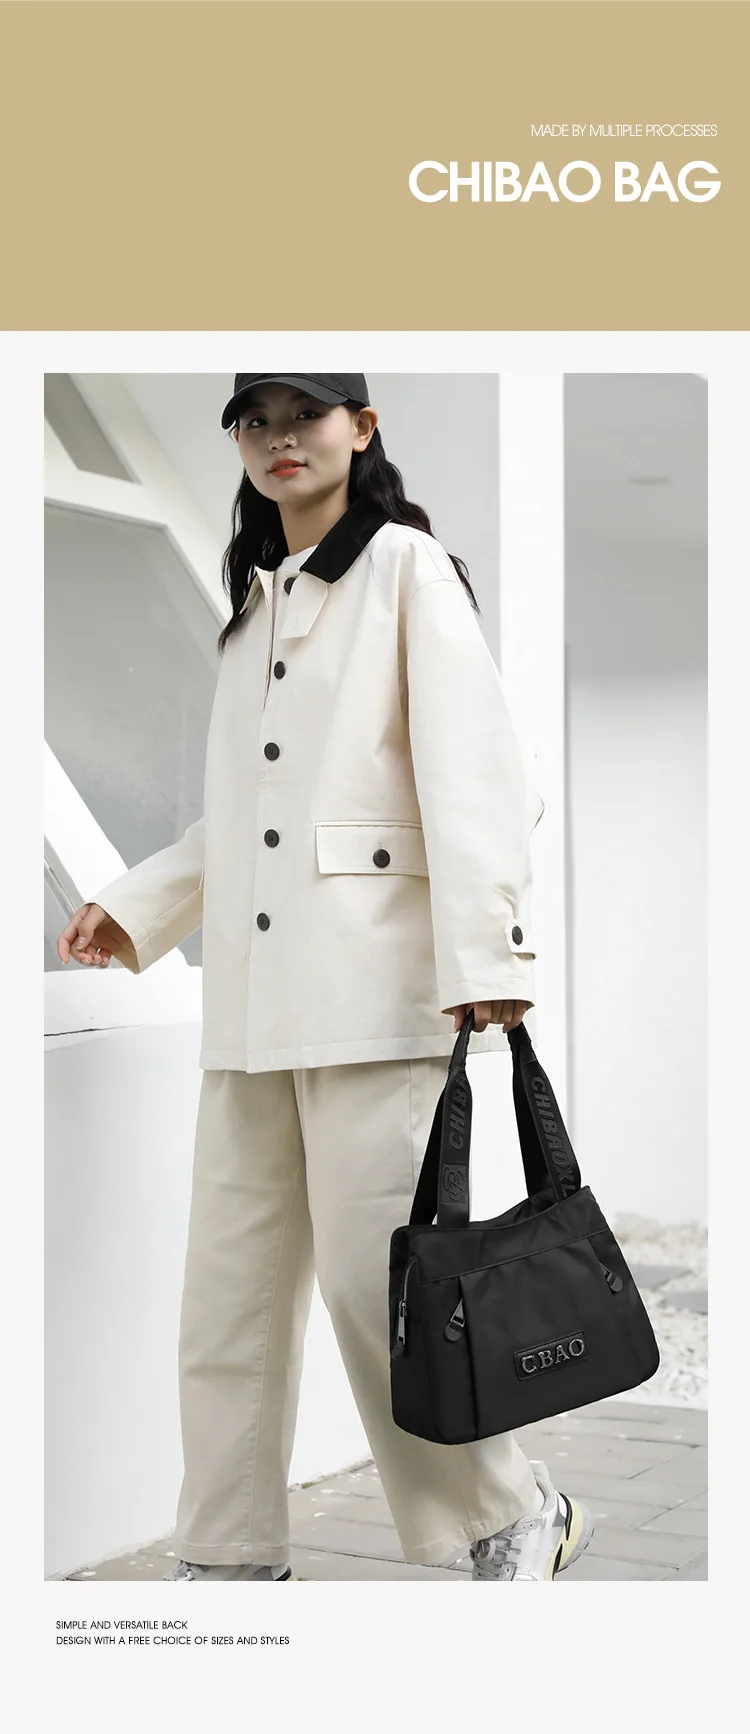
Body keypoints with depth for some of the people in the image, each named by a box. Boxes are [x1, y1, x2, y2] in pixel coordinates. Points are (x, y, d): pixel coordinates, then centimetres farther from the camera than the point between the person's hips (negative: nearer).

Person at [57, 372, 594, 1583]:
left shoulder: (405, 566, 0)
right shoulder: (256, 598, 22)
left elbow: (469, 761, -11)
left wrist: (482, 954, -20)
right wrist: (138, 906, 21)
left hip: (374, 985, -7)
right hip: (254, 1001, 7)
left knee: (375, 1275, -8)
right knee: (231, 1281, 7)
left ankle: (515, 1517, 12)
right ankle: (232, 1554, 17)